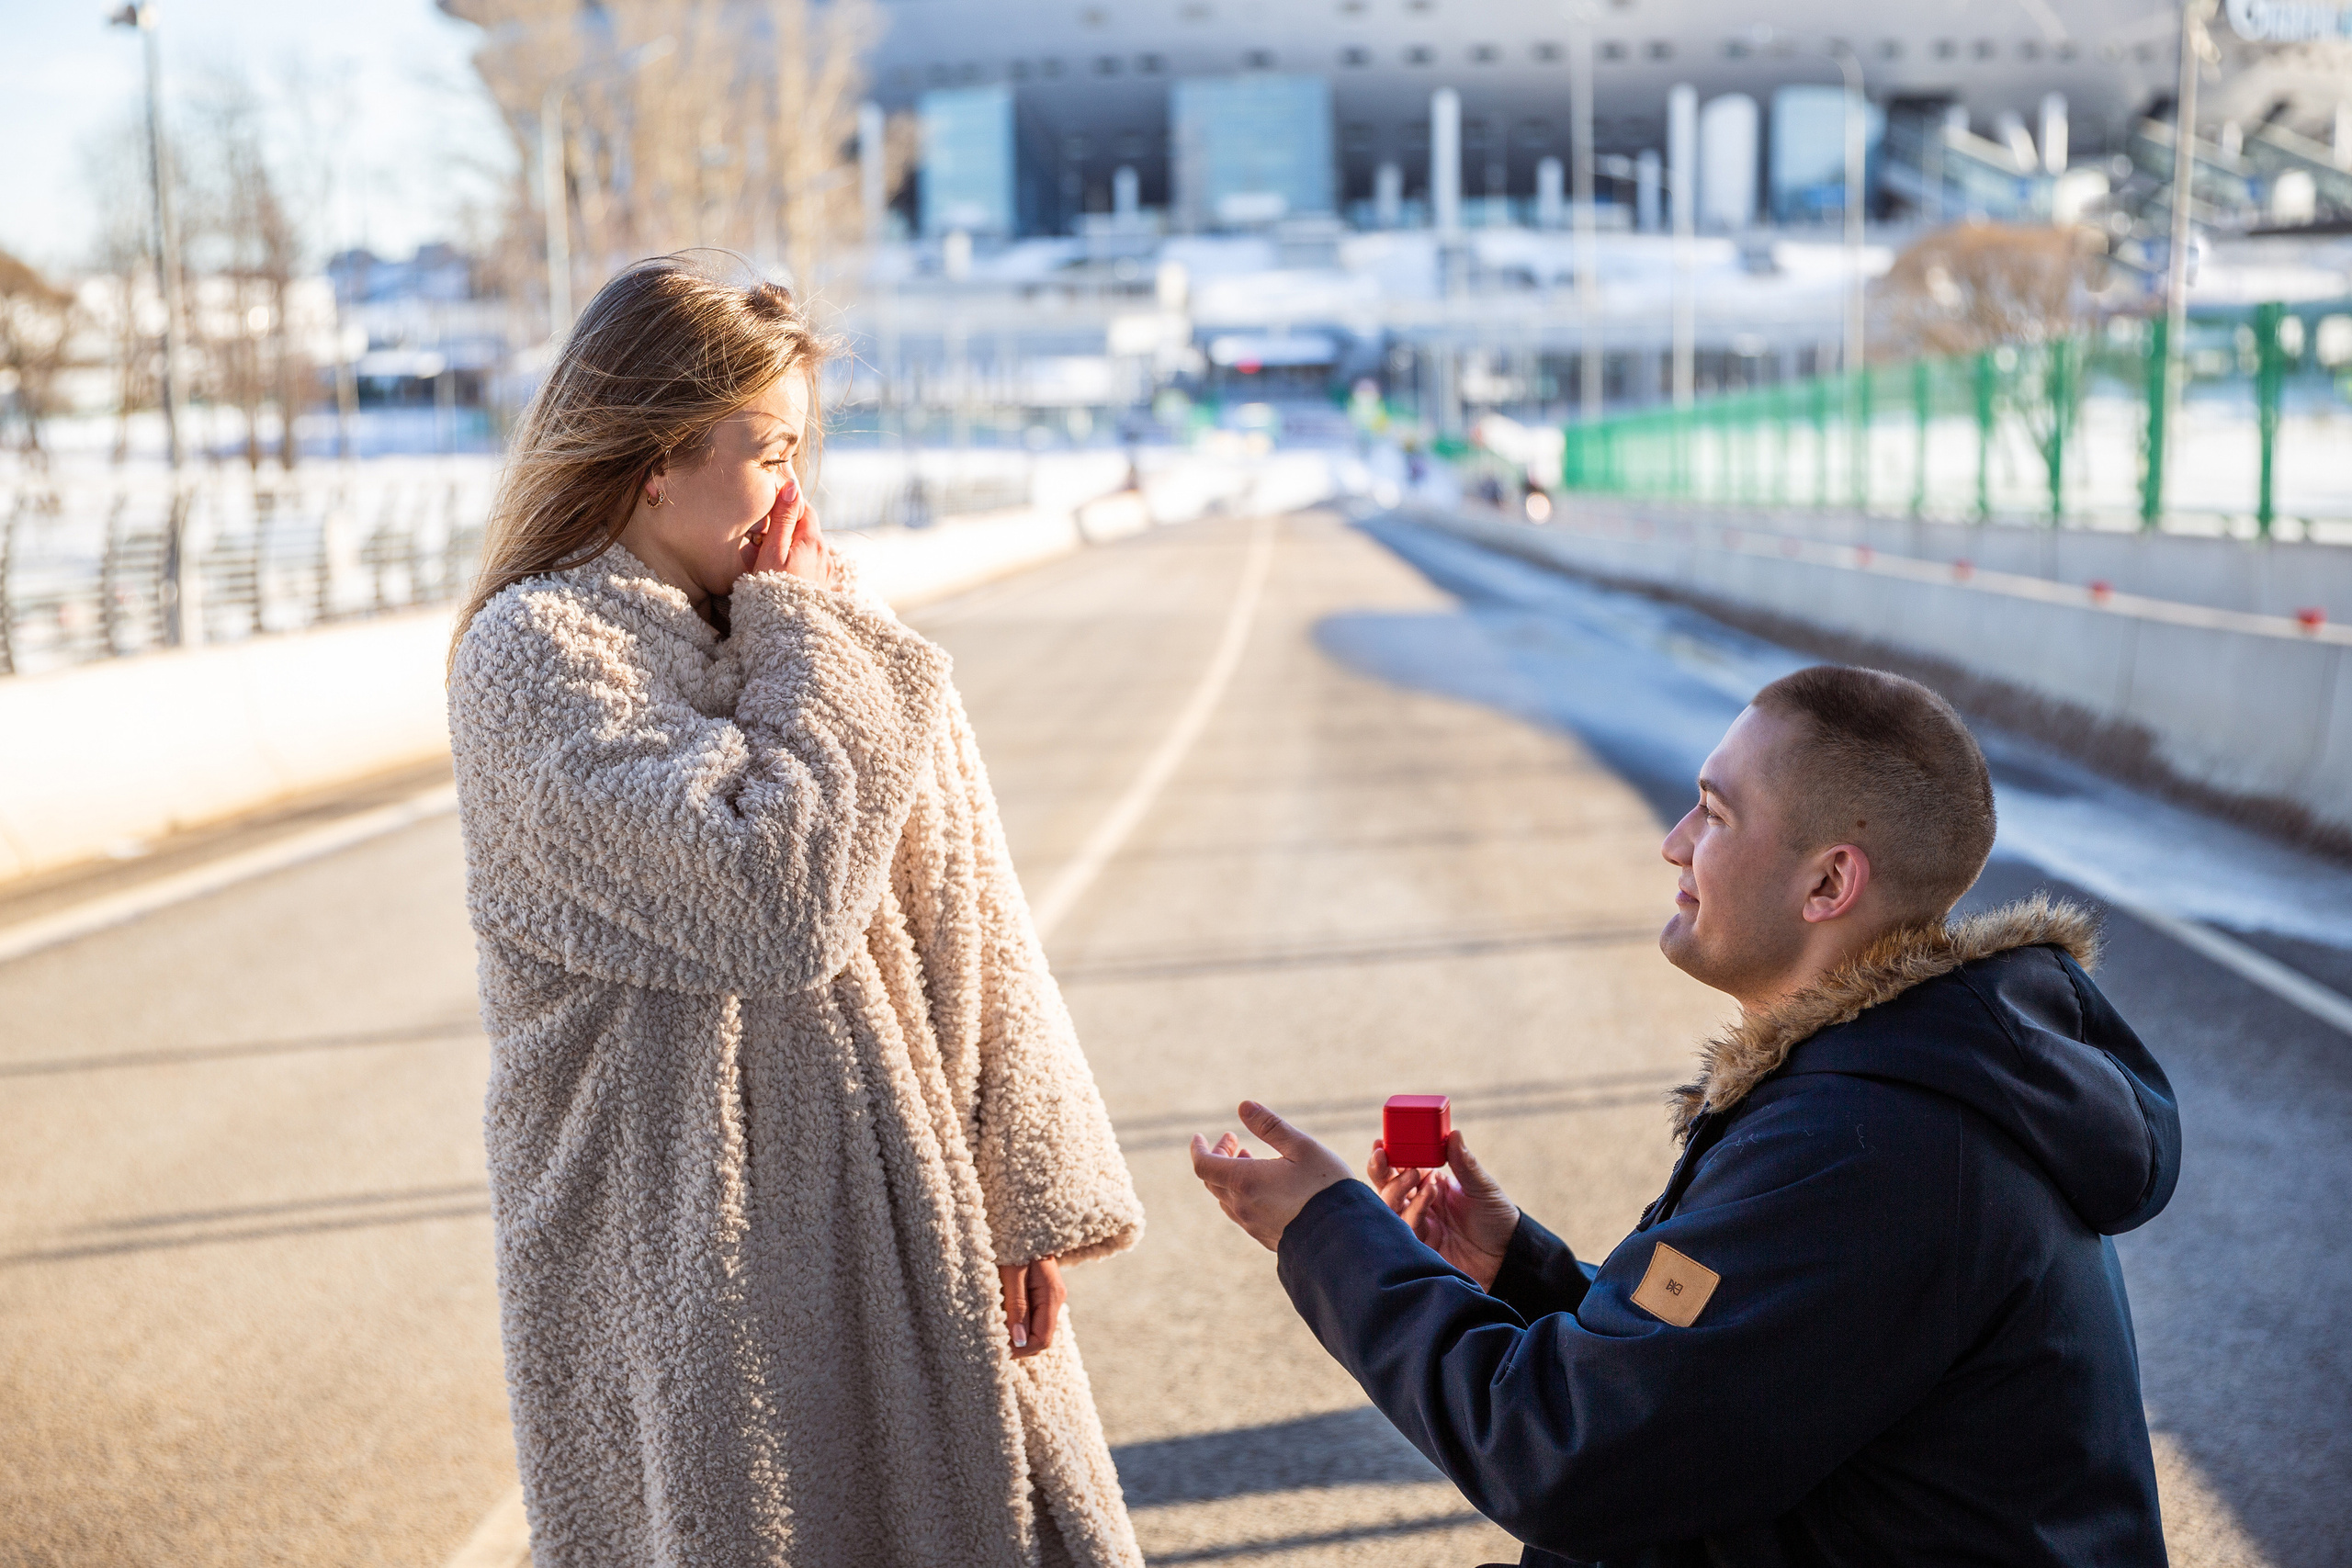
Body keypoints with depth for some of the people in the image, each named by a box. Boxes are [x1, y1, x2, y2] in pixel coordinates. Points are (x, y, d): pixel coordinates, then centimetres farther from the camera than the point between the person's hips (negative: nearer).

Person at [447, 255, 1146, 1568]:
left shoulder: (798, 626, 8)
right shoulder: (534, 651, -10)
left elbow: (959, 913, 5)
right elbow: (776, 896, -21)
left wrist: (1027, 1187, -1)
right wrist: (806, 637, -9)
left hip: (901, 1220, 6)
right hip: (698, 1253, -6)